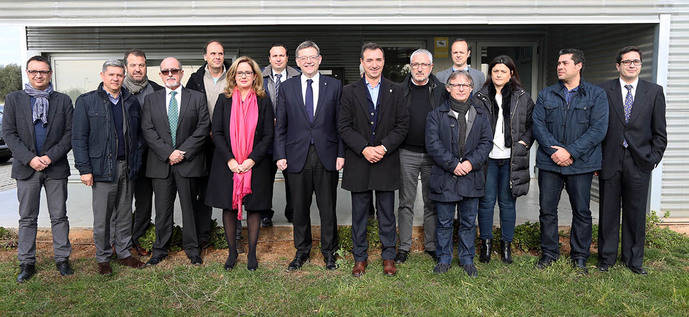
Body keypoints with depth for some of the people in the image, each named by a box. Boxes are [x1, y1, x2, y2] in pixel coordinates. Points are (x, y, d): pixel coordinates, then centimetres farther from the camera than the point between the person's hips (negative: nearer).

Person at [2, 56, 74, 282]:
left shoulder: (63, 101, 6)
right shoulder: (13, 99, 6)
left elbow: (70, 133, 0)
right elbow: (8, 133, 0)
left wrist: (50, 157, -11)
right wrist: (29, 159, -12)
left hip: (56, 168, 0)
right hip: (26, 168, 0)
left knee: (59, 216, 6)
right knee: (27, 218, 7)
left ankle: (62, 259, 16)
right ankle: (27, 263, 16)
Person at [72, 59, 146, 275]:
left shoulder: (132, 102, 10)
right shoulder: (86, 101, -1)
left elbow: (138, 135, 13)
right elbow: (79, 138, -4)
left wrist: (136, 163, 4)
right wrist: (84, 169, -9)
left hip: (127, 168, 4)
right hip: (102, 168, -3)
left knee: (125, 215, 12)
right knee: (102, 218, 4)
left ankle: (123, 253, 25)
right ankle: (103, 258, 18)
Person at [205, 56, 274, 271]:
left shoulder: (263, 102, 3)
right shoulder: (224, 100, 5)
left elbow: (268, 135, -1)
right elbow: (217, 133, 1)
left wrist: (252, 159, -12)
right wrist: (230, 159, -11)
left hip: (255, 164, -1)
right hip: (227, 164, 1)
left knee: (254, 207, 5)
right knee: (228, 208, 6)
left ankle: (252, 253, 18)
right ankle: (232, 252, 21)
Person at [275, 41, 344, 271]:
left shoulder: (334, 85, 5)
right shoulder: (286, 87, 7)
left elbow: (340, 122, 4)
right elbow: (280, 125, 7)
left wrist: (341, 154, -2)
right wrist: (280, 155, -1)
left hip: (327, 157, -1)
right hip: (297, 157, 1)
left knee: (328, 208, 7)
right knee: (299, 208, 9)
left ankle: (329, 251, 24)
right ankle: (302, 251, 26)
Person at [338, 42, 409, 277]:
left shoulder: (395, 91, 6)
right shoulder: (350, 91, 4)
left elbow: (402, 124, 1)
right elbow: (344, 126, -2)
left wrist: (384, 147, -13)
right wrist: (364, 148, -14)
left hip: (387, 161, 0)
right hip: (358, 163, 0)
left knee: (387, 213, 9)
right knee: (359, 214, 8)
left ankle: (388, 257, 22)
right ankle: (360, 257, 21)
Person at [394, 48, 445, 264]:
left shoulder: (441, 90, 4)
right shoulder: (400, 90, 3)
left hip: (433, 154, 1)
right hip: (407, 153, 0)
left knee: (432, 202, 9)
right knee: (406, 202, 6)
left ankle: (431, 245, 21)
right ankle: (404, 247, 16)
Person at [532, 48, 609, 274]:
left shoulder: (596, 95, 2)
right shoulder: (546, 95, 9)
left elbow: (598, 129, -7)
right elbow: (538, 125, 0)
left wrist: (570, 152, -16)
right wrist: (554, 150, -14)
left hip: (581, 164, -2)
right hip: (549, 162, 2)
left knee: (581, 212, 7)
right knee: (547, 210, 7)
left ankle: (580, 257, 22)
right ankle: (549, 254, 22)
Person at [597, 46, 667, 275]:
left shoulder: (654, 91, 6)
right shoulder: (604, 91, 1)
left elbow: (659, 131, 8)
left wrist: (654, 158, 0)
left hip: (639, 162, 1)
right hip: (610, 161, -1)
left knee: (636, 213, 8)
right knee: (608, 211, 6)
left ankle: (633, 259, 23)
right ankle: (606, 257, 20)